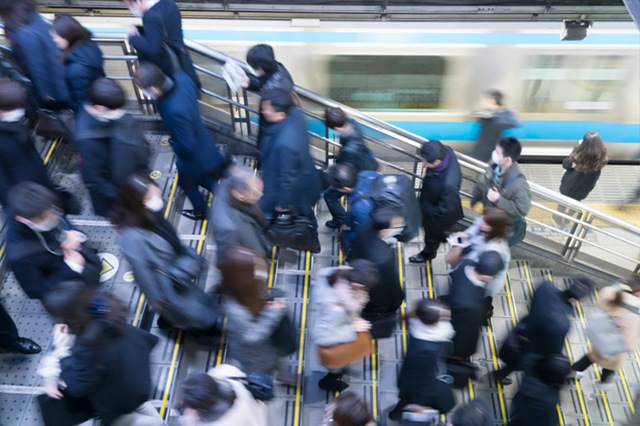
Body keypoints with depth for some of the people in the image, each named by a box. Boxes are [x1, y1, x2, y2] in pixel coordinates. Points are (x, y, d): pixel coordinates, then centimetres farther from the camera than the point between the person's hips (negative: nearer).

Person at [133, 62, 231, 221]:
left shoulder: (174, 110, -45)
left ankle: (201, 211, 52)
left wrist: (175, 147, -12)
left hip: (193, 155, -6)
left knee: (187, 184, 26)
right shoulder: (181, 78, -21)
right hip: (203, 140, 6)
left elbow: (187, 146, -34)